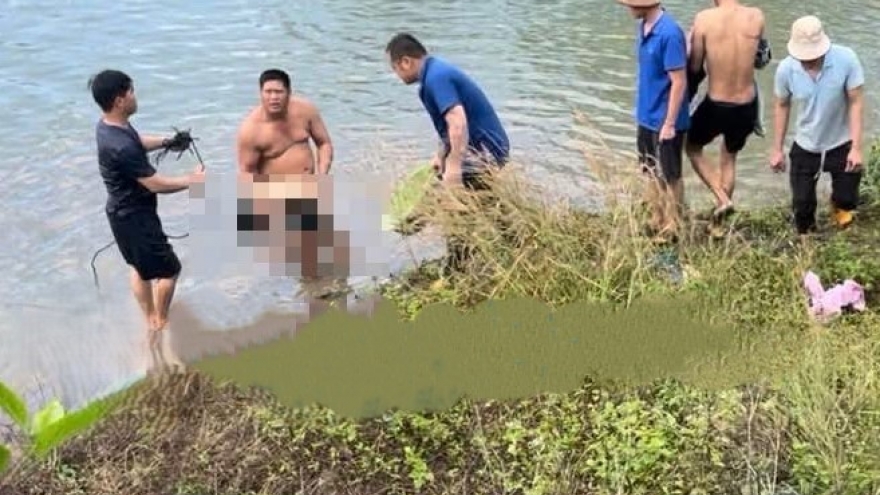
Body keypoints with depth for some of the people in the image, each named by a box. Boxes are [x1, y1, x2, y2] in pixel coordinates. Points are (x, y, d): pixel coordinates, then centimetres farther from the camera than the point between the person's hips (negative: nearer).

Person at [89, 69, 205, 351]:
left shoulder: (111, 125, -5)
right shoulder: (121, 147, -35)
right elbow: (156, 184, -28)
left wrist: (165, 142, 9)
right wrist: (192, 180, -15)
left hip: (124, 211, 10)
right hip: (134, 216, -10)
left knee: (140, 267, 24)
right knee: (169, 269, 7)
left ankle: (150, 321, 40)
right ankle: (160, 324, 23)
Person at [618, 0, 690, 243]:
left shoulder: (669, 33, -23)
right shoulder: (644, 26, 3)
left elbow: (679, 82, -21)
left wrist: (669, 123, -20)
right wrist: (642, 109, 17)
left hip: (665, 120, -8)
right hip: (647, 117, 8)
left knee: (670, 177, 6)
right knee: (653, 173, 18)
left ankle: (672, 229, 19)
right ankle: (657, 222, 32)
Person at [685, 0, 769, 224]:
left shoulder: (704, 18, -16)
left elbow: (694, 67, -9)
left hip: (716, 106, -3)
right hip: (747, 107, 3)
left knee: (692, 148, 26)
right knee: (729, 157, 28)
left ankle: (722, 199, 10)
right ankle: (719, 221, 35)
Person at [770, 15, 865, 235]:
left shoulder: (846, 59, -26)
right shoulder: (786, 69, -21)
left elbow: (856, 103, -18)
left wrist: (856, 147, -20)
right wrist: (777, 149, 1)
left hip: (841, 144, -1)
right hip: (805, 147, 1)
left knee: (847, 200, 11)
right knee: (802, 204, 9)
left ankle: (838, 205, 49)